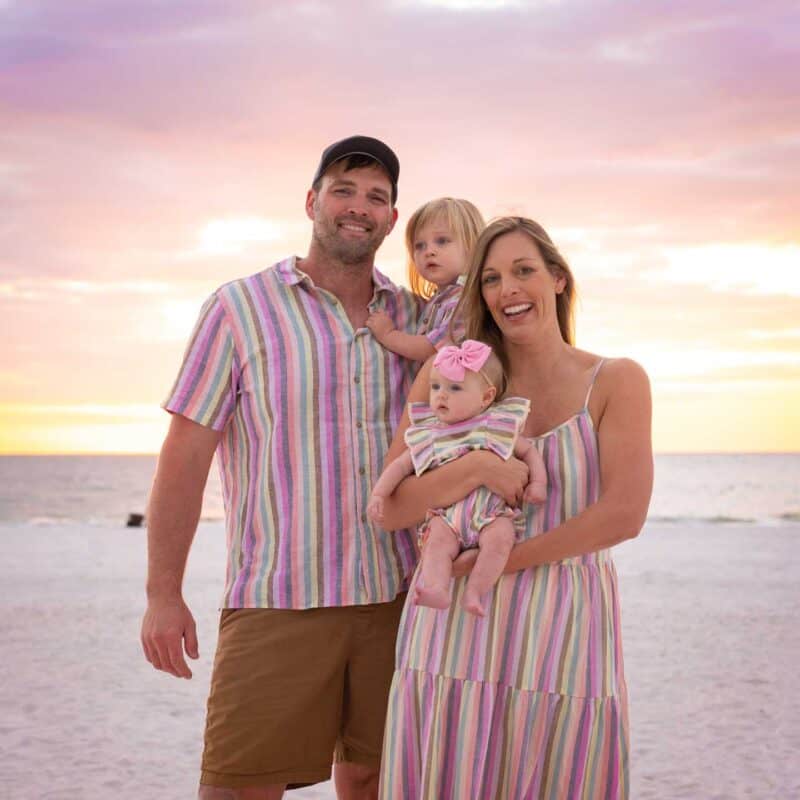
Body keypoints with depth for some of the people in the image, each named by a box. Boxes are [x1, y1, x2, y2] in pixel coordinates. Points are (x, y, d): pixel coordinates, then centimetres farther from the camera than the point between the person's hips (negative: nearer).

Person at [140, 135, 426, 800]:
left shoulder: (415, 317, 9)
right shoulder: (241, 308, -2)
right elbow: (185, 454, -3)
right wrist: (163, 594, -6)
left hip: (395, 595, 4)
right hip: (278, 600, -3)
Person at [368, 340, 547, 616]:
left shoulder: (498, 427, 9)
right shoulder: (429, 436, 13)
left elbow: (529, 451, 16)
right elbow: (401, 465, 15)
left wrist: (538, 482, 0)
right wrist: (379, 493, 2)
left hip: (492, 512, -1)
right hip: (447, 513, 1)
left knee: (500, 538, -30)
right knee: (437, 541, -28)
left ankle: (474, 591, -29)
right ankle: (436, 588, -42)